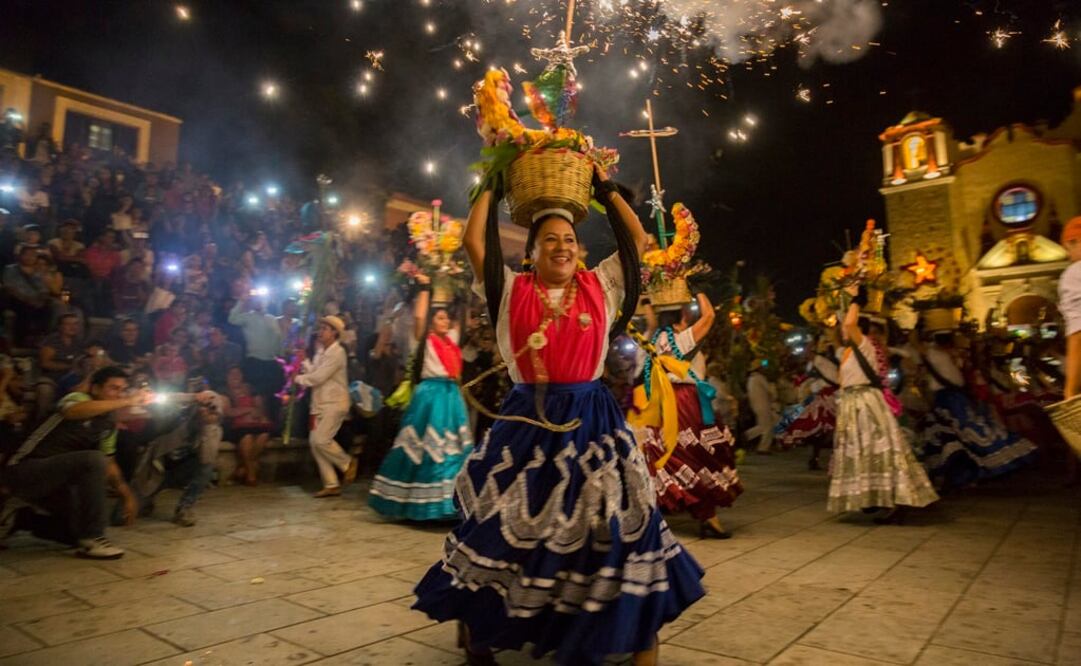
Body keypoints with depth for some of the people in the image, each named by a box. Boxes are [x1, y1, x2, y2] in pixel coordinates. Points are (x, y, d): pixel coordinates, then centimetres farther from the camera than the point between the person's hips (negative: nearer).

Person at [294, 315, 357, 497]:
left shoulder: (337, 353, -13)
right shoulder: (320, 351, 17)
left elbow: (318, 377, -17)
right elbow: (312, 372, 10)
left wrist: (298, 378, -4)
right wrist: (304, 360, 0)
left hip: (335, 403, -9)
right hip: (320, 403, 9)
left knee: (321, 440, -18)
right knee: (314, 442, 3)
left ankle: (347, 462, 8)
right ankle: (331, 485, 10)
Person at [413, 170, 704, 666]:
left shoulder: (600, 286, 8)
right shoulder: (511, 290, 5)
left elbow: (637, 240, 10)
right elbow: (474, 241, 1)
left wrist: (606, 189, 16)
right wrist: (493, 188, 12)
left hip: (591, 421, 1)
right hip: (527, 421, 0)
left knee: (614, 522, 0)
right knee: (503, 525, 8)